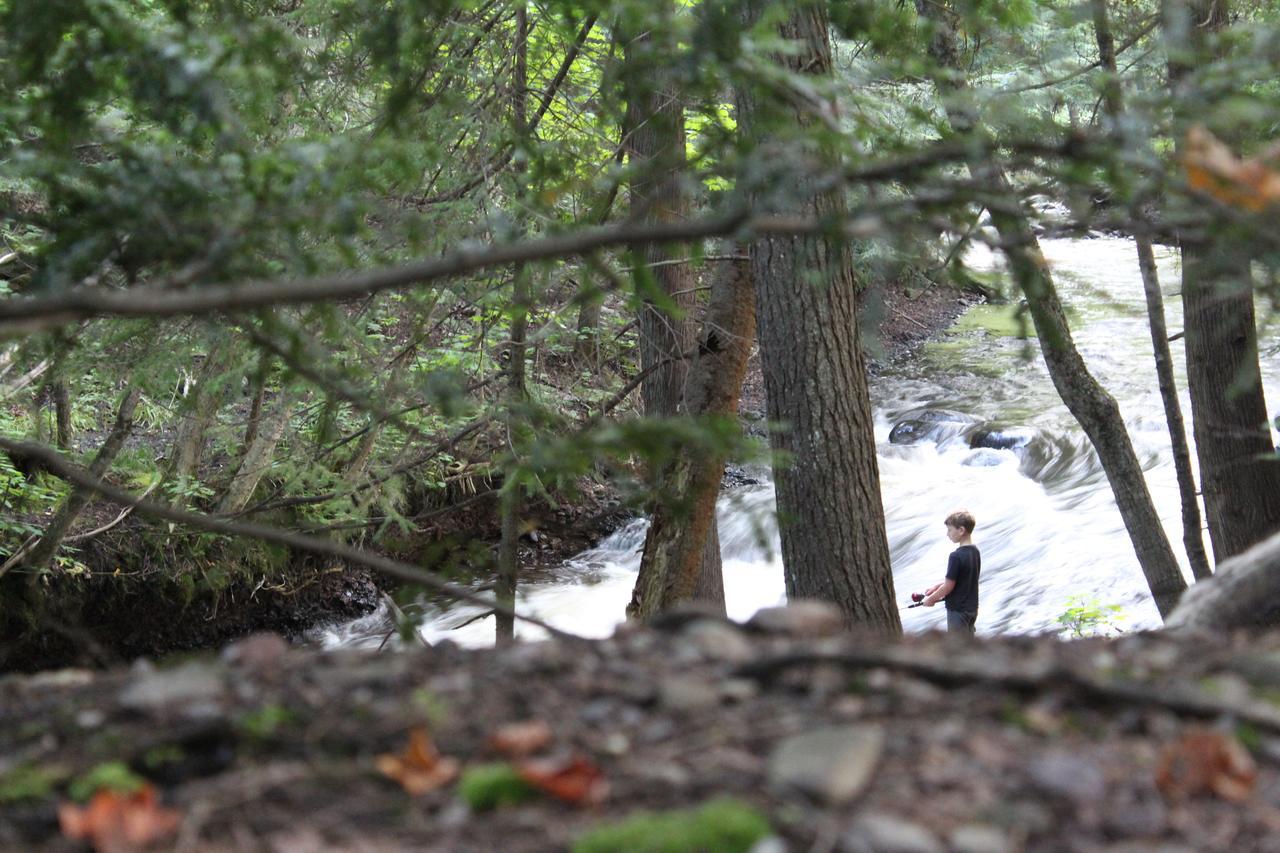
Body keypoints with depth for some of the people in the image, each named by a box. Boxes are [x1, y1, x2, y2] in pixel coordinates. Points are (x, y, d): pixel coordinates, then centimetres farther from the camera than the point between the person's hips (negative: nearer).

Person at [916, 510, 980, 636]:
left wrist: (931, 599, -4)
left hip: (958, 610, -8)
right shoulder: (975, 551, 3)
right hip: (971, 608, 8)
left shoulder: (956, 556, -23)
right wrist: (936, 586, 13)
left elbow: (949, 586, -18)